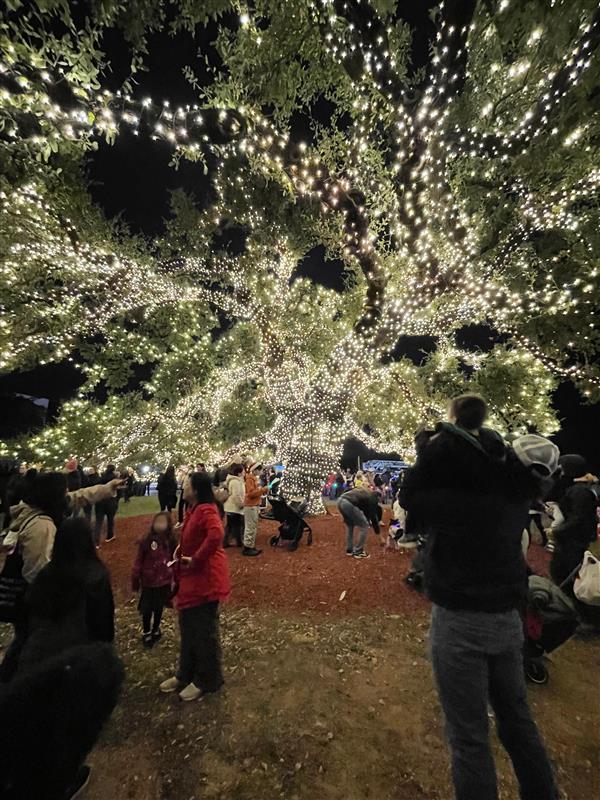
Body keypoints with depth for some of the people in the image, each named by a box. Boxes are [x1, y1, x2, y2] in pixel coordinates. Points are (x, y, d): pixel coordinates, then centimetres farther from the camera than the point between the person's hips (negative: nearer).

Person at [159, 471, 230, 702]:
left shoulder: (206, 511, -24)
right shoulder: (194, 510, 7)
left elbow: (216, 535, -41)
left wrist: (196, 559, -29)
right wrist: (181, 550, 4)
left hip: (205, 578, -10)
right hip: (191, 578, 10)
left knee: (204, 631, 9)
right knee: (188, 628, 22)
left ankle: (207, 680, 29)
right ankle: (186, 674, 41)